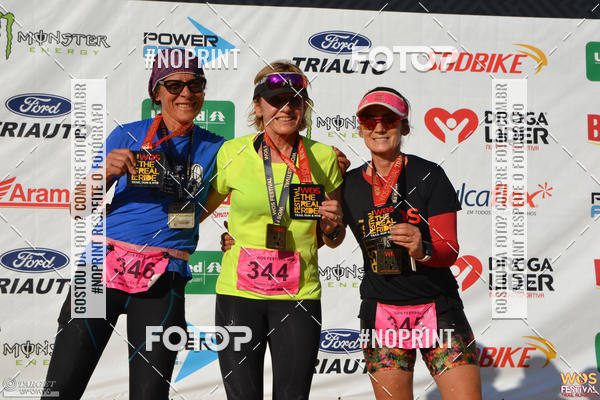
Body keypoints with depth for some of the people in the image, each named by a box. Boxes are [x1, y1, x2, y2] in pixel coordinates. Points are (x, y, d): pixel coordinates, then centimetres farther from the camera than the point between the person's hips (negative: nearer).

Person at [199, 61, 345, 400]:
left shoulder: (324, 158, 2)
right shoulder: (233, 153, -2)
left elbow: (332, 241, 10)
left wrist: (332, 224, -10)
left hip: (299, 296, 1)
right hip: (238, 292, 0)